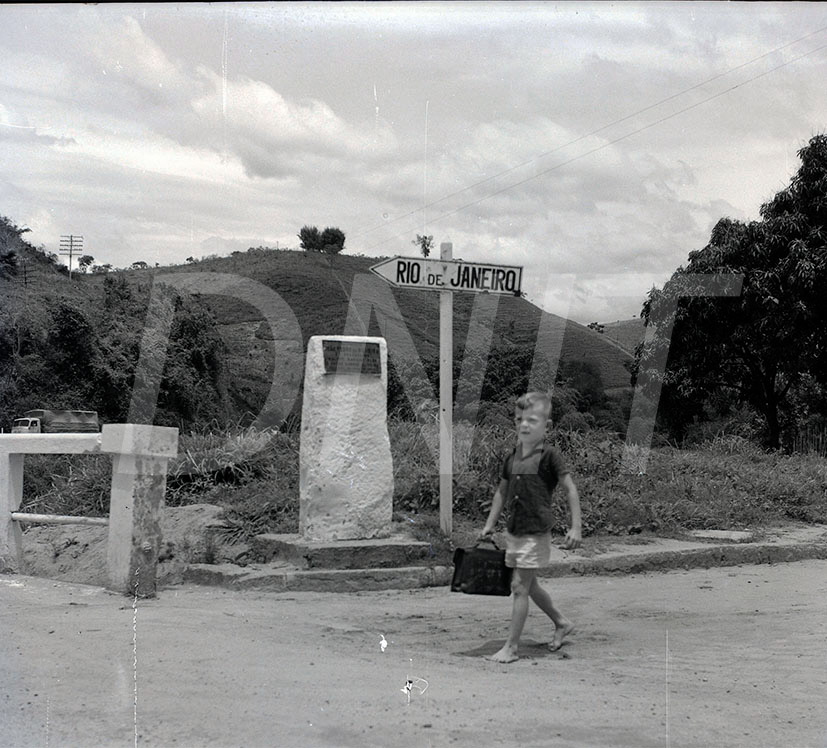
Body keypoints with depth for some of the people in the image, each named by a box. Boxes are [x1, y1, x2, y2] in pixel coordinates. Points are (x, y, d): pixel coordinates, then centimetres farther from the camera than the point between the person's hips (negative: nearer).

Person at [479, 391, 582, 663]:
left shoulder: (549, 455, -11)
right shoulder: (512, 457, 8)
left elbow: (571, 489, -10)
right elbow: (502, 491, 18)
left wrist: (576, 527, -13)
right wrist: (489, 525, 15)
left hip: (536, 531, -7)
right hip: (514, 530, 7)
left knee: (520, 587, -6)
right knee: (528, 585, 17)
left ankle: (511, 647, 1)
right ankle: (562, 623, 37)